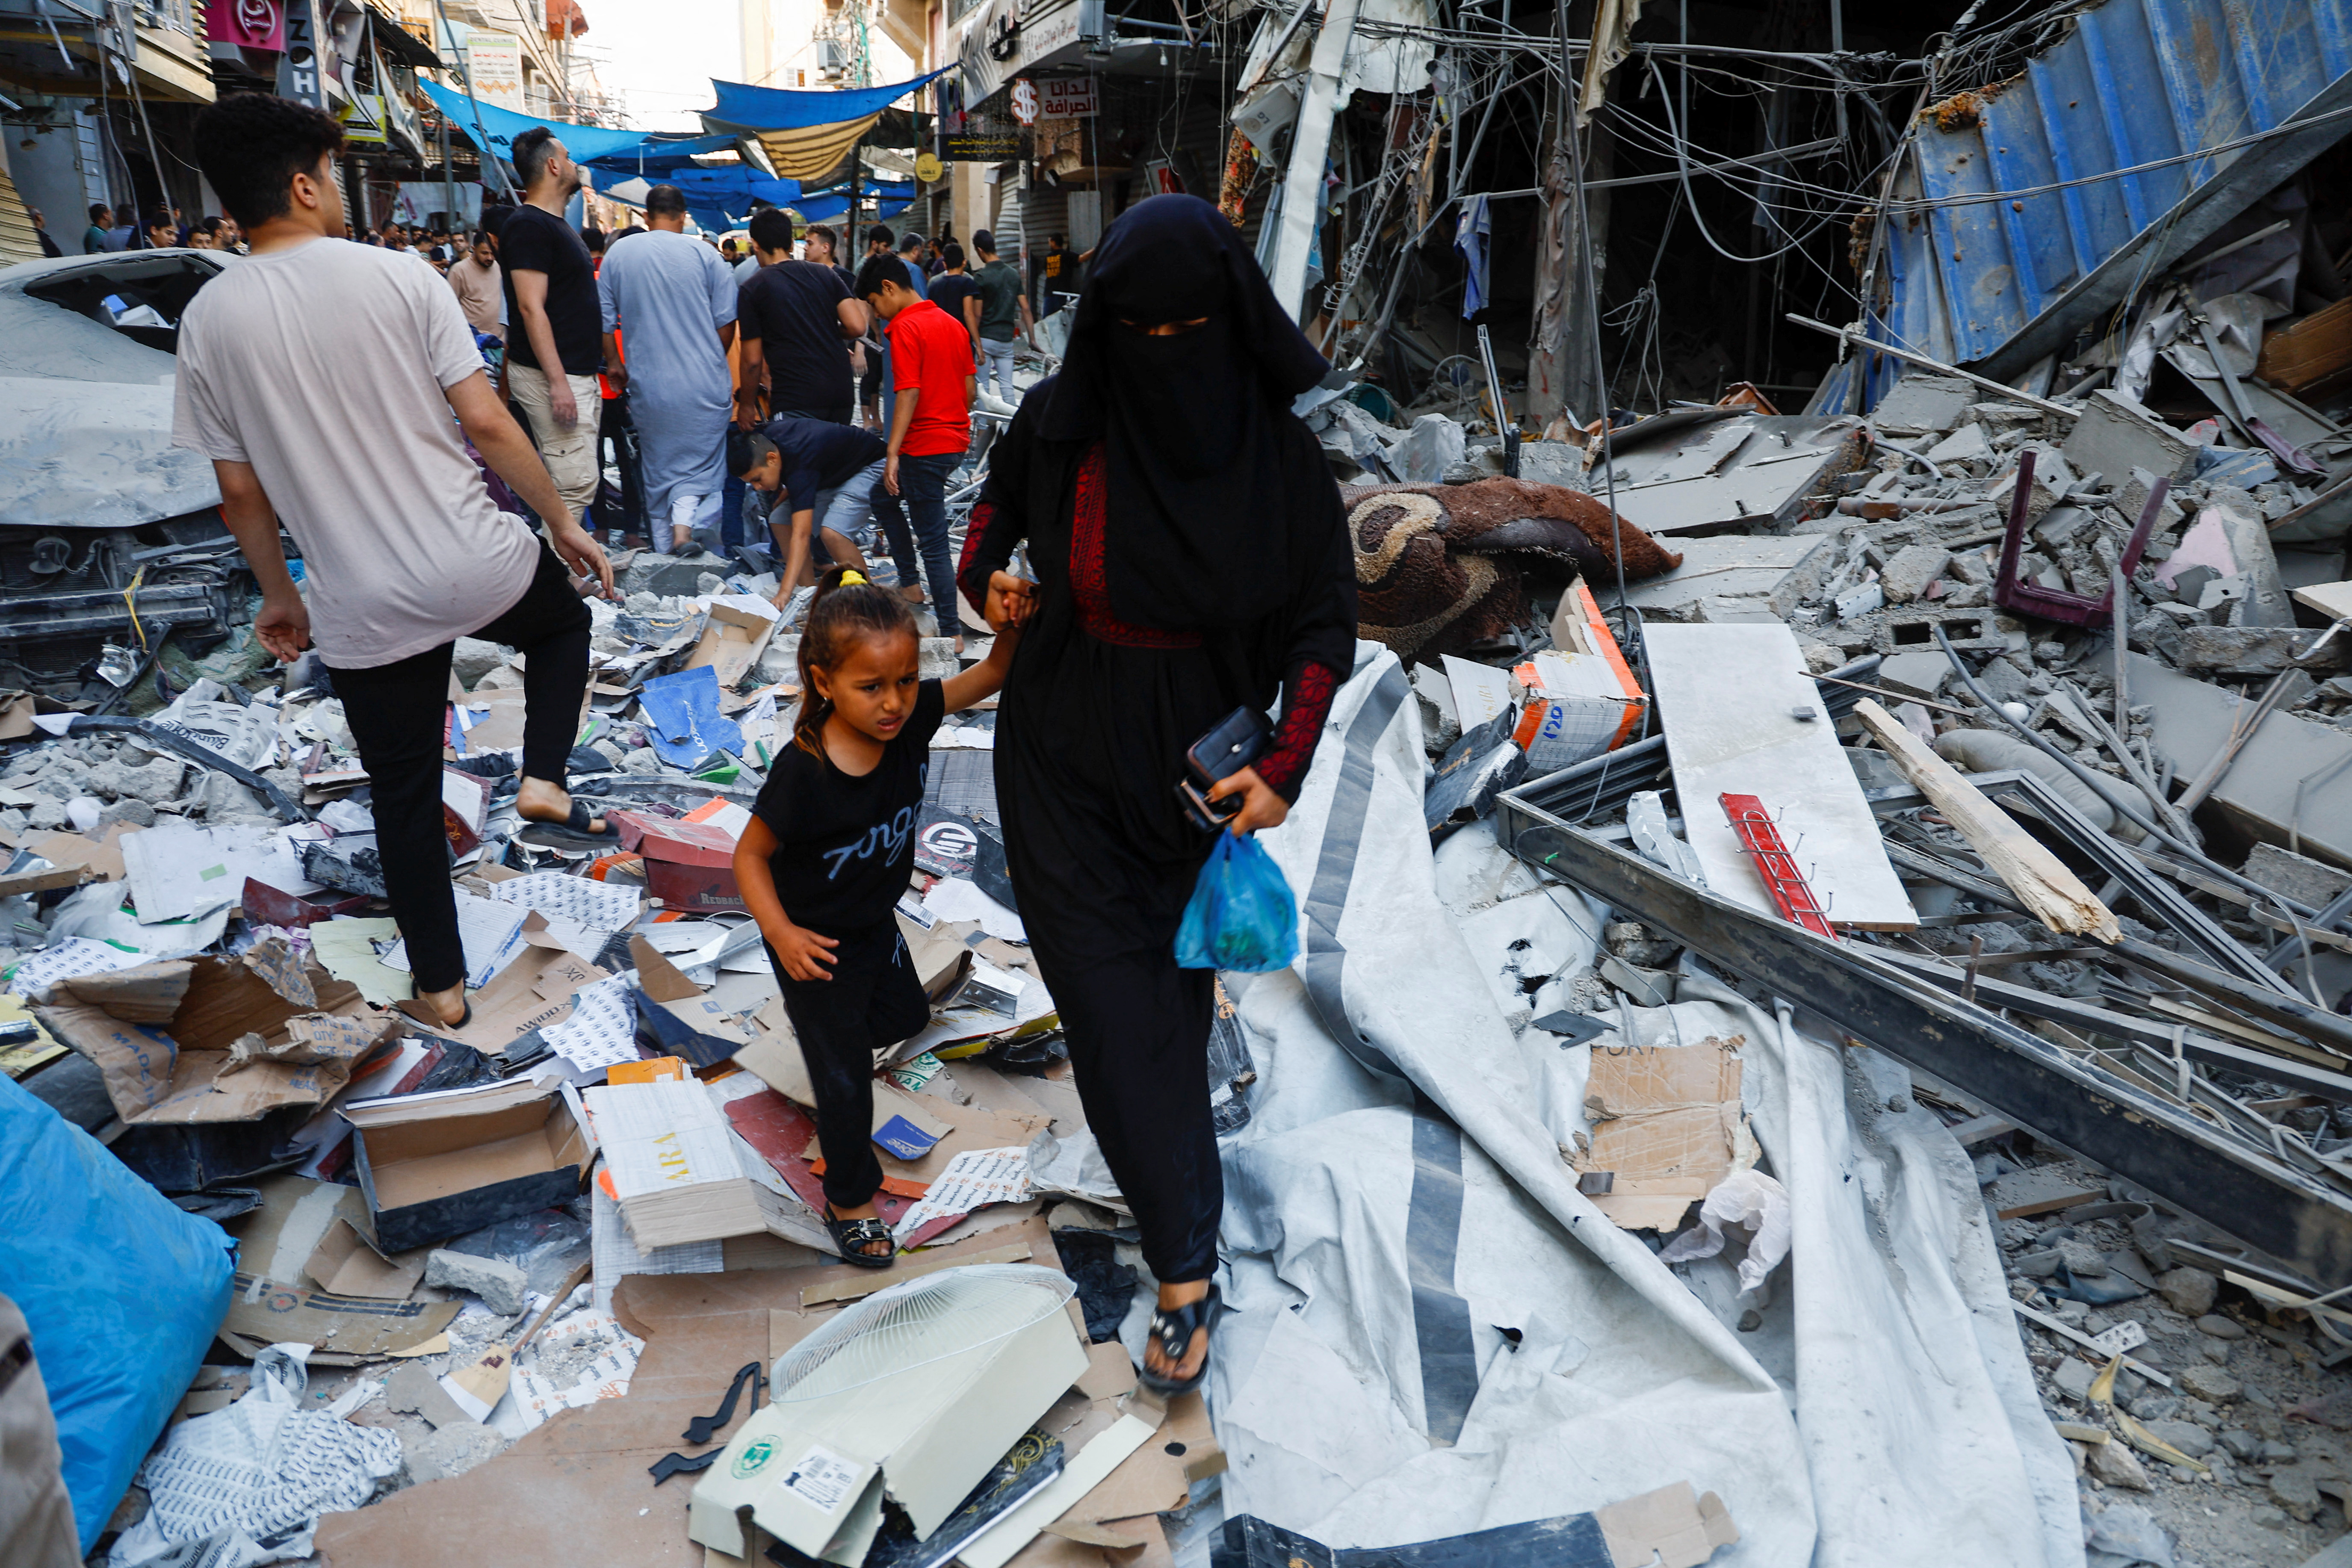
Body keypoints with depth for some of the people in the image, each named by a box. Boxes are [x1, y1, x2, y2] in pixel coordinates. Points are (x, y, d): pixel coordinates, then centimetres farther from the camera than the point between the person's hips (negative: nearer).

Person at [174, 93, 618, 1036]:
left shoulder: (208, 320, 0)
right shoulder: (400, 279, -7)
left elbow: (239, 488, 4)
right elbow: (486, 424, -10)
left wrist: (279, 596, 17)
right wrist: (565, 526, 1)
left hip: (363, 608, 2)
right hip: (479, 569, -2)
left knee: (404, 795, 15)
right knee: (564, 620, 32)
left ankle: (440, 985, 25)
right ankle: (544, 781, 13)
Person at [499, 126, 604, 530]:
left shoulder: (559, 225, 18)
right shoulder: (528, 225, -13)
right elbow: (531, 308, -20)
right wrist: (558, 382, -25)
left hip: (576, 372, 10)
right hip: (554, 375, -10)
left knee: (572, 481, 12)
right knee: (575, 483, -13)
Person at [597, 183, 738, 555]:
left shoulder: (617, 254, 3)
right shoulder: (705, 255, -4)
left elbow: (604, 318, 7)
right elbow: (726, 321, -2)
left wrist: (613, 363, 22)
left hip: (647, 385, 2)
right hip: (704, 384, -2)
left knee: (657, 471, 13)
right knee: (704, 460, 9)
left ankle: (666, 555, 14)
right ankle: (687, 512, -19)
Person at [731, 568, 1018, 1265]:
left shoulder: (911, 718, -19)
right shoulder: (802, 772, -34)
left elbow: (992, 674, -15)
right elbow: (751, 853, -22)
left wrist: (1013, 620, -35)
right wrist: (781, 933, -32)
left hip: (875, 920, 6)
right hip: (817, 941, -6)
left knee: (906, 1015, 28)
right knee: (846, 1078, 6)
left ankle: (825, 1032, 59)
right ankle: (849, 1200, 29)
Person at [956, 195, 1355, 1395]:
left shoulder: (1277, 449, -12)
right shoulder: (1061, 421, -9)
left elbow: (1328, 616, -6)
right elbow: (1002, 491, 13)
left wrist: (1285, 765, -17)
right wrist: (987, 572, -9)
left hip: (1195, 761, 0)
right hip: (1063, 757, 1)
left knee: (1175, 990, 11)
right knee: (1113, 1001, 0)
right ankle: (1186, 1267, 17)